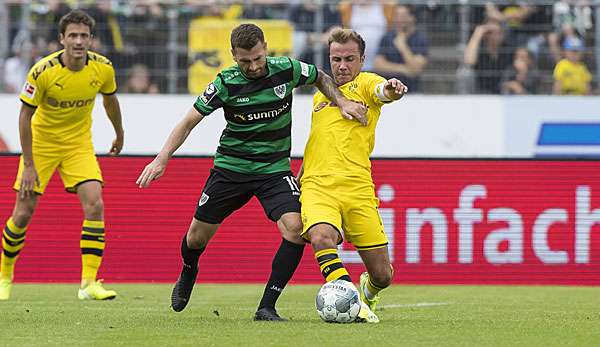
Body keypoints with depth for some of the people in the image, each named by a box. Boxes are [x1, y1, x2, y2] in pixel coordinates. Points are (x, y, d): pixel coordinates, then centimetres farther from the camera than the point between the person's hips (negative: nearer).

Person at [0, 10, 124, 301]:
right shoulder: (43, 71, -24)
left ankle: (89, 283, -16)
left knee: (94, 205, -18)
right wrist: (29, 165, -17)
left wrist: (119, 135, 23)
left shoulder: (103, 69, -14)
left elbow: (110, 100, 9)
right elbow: (25, 115, -15)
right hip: (41, 142, -2)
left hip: (78, 143, 2)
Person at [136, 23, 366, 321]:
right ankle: (187, 275, 44)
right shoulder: (226, 84, -14)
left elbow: (321, 78, 13)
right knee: (197, 237, 6)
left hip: (274, 169, 0)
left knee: (295, 229, -23)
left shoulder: (287, 69, -10)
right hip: (230, 166, 0)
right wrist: (162, 159, -17)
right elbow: (190, 120, -8)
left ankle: (267, 307, -15)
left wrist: (342, 102, -3)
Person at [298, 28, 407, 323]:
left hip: (357, 186, -3)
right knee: (321, 236, -33)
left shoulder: (364, 83, 6)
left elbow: (383, 91, -19)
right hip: (317, 185, 3)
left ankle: (368, 292, 36)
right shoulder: (320, 96, 23)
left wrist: (393, 89, -42)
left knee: (382, 275, 1)